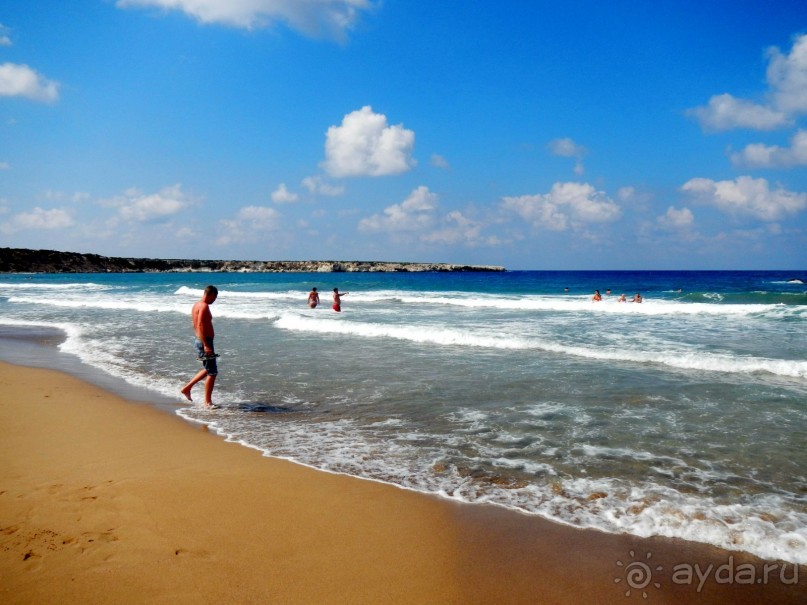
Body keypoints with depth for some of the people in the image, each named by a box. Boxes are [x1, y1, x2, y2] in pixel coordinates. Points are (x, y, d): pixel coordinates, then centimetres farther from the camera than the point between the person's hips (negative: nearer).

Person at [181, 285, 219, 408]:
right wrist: (206, 345, -27)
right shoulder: (204, 306, -17)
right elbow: (201, 326, -25)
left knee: (208, 370, 22)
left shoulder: (196, 305, 14)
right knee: (212, 372, -2)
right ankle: (208, 402, 4)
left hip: (199, 341, 10)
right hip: (205, 342, -10)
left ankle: (187, 388, 25)